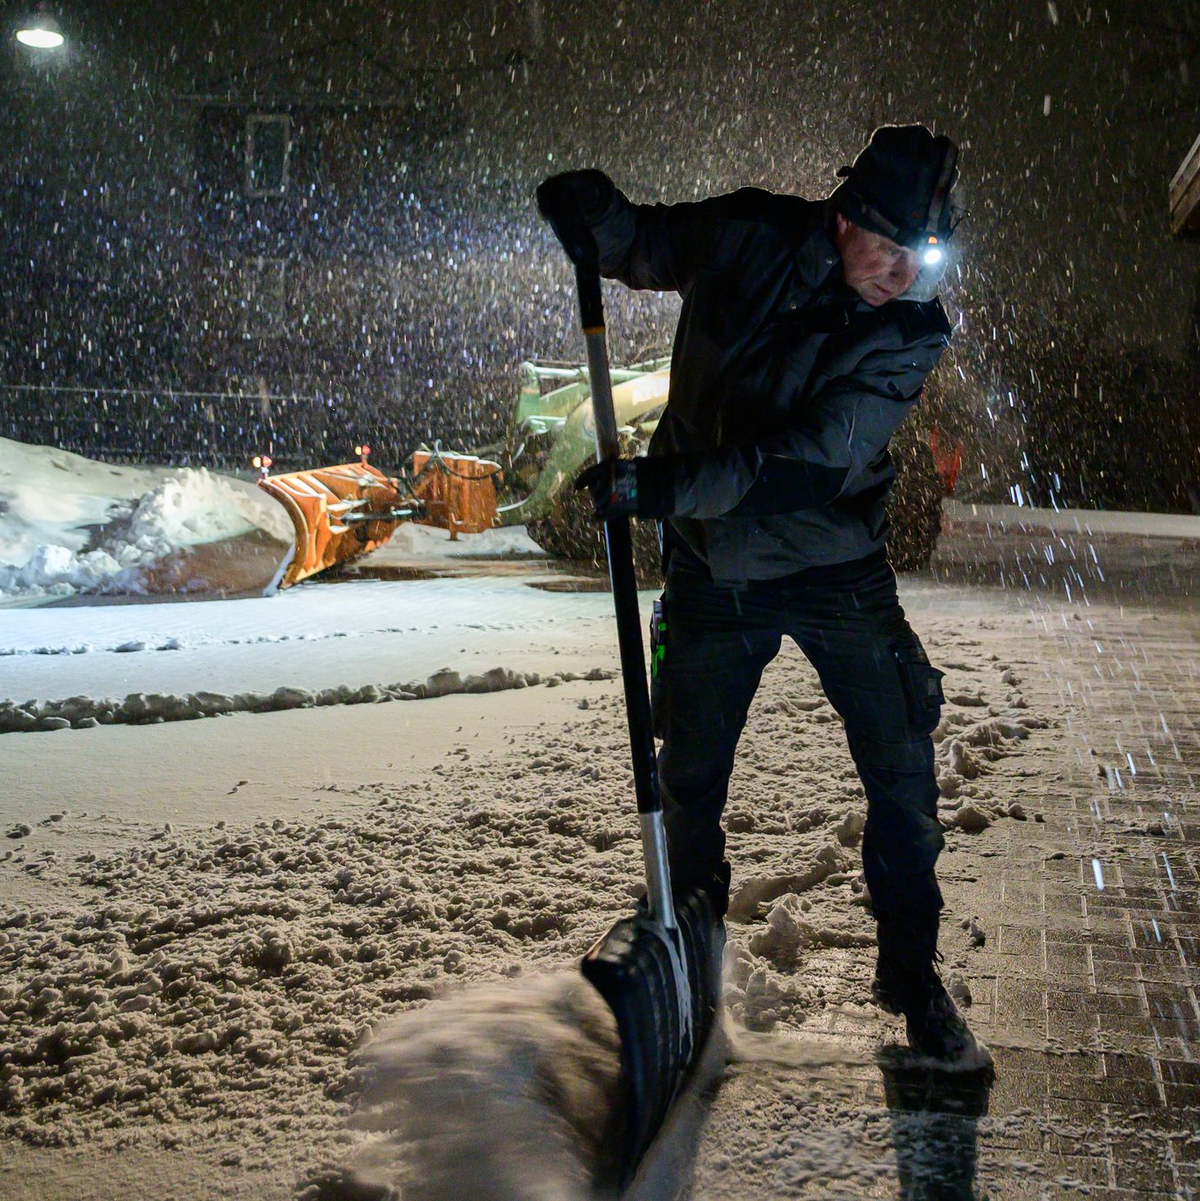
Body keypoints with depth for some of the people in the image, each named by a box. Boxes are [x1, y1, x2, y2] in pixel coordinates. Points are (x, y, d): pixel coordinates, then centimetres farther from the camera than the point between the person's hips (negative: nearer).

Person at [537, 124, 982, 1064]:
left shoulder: (913, 334, -16)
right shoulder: (747, 236, -10)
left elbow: (806, 463, -27)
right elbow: (639, 247, 10)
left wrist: (660, 486, -34)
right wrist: (588, 206, -12)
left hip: (835, 568, -1)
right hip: (711, 566, 2)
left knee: (903, 774, -3)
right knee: (691, 774, 11)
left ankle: (911, 972, 19)